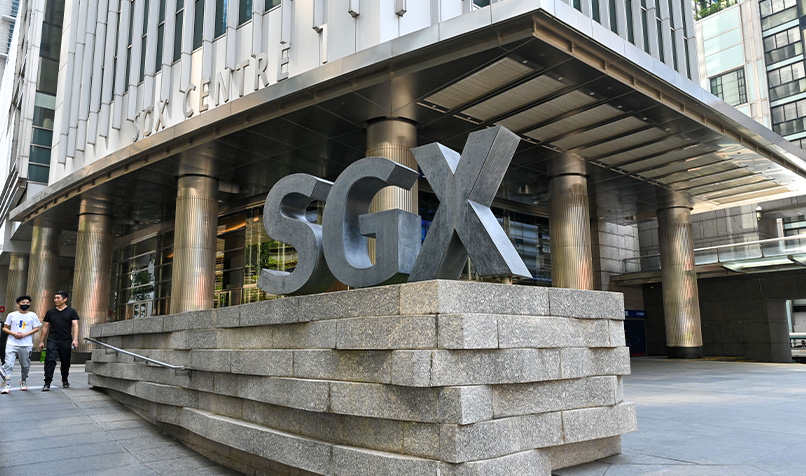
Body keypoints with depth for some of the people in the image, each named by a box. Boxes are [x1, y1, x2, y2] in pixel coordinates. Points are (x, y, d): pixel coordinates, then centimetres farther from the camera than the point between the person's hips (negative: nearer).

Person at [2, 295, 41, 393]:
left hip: (26, 345, 0)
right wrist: (13, 333, -9)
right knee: (8, 365, -12)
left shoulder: (32, 315, 6)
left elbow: (37, 328, 5)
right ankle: (7, 386, -9)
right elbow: (5, 328, 10)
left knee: (25, 366, 8)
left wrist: (25, 334, -9)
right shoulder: (12, 315, 7)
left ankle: (23, 383, 29)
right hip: (12, 344, 0)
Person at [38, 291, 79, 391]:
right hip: (52, 340, 1)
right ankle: (47, 383, -13)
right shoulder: (50, 312, 12)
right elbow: (45, 327, 15)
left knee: (65, 362, 9)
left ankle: (64, 380, 29)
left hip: (66, 341, -1)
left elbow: (75, 325, -2)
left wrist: (75, 339, -14)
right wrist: (42, 341, 11)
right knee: (50, 360, -13)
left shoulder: (71, 311, 5)